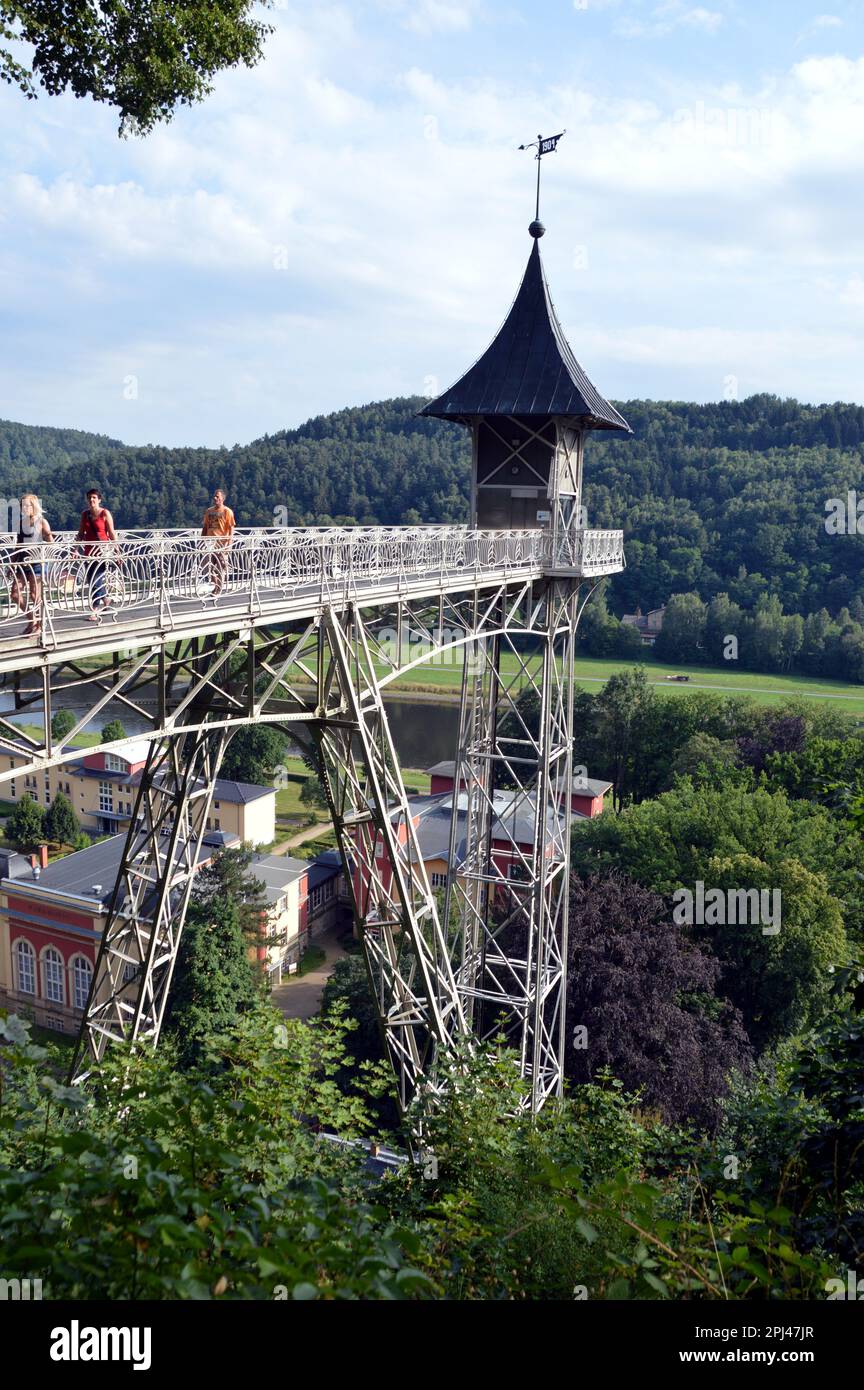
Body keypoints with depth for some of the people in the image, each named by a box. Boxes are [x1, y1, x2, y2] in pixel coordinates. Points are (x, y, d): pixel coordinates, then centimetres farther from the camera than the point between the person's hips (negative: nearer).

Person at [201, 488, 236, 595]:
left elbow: (231, 528, -6)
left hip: (221, 542, -5)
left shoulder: (227, 511, -3)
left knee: (221, 566, -1)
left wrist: (229, 541, -13)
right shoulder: (209, 511, 13)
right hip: (210, 542, 5)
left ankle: (218, 589, 6)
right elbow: (205, 527, 18)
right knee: (210, 566, 4)